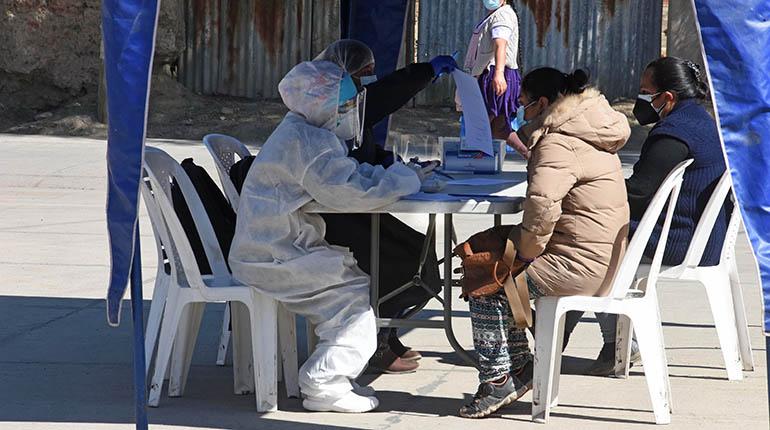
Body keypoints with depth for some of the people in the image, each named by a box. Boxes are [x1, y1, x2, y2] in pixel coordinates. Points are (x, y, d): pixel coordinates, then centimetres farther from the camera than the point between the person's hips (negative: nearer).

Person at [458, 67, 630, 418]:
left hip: (579, 267, -11)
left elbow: (542, 204, -32)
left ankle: (499, 378, 1)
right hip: (600, 261, 11)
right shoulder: (586, 133, 17)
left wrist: (527, 250, -16)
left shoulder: (559, 143, -17)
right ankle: (518, 367, 17)